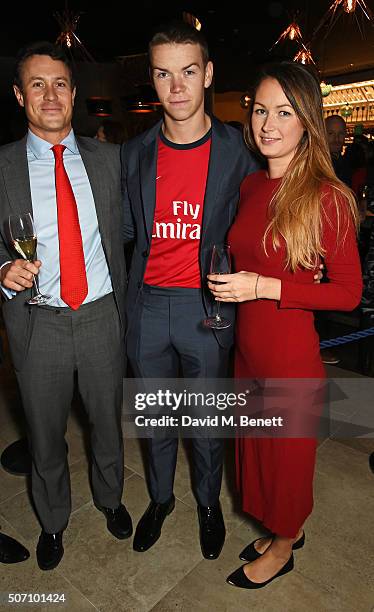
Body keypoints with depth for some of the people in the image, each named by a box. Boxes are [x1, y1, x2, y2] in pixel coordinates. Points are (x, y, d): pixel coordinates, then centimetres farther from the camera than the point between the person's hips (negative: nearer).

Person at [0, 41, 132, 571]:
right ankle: (53, 519, 47)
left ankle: (110, 497, 50)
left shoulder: (108, 158, 2)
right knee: (45, 433, 18)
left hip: (102, 316, 1)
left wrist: (126, 306, 1)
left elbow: (124, 233, 6)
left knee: (108, 421, 20)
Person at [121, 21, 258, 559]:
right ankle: (160, 497, 46)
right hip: (147, 306, 3)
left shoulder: (237, 150, -4)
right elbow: (125, 228, 10)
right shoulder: (135, 154, 4)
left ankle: (208, 502, 44)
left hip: (207, 307, -2)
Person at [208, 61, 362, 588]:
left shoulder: (326, 197, -17)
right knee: (256, 445, 23)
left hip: (290, 354, -7)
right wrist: (231, 282, 0)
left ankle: (283, 549, 47)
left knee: (287, 452, 16)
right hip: (247, 347, 7)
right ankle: (286, 529, 52)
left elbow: (349, 292, -15)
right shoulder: (251, 186, 4)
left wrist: (264, 288, -22)